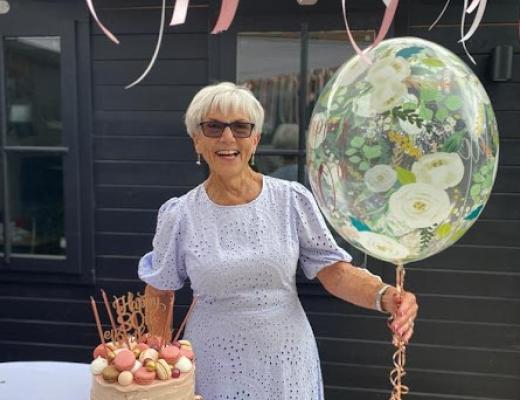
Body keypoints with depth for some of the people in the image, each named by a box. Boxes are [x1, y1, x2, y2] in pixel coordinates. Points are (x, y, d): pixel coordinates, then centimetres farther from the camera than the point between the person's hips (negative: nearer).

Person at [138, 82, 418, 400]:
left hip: (286, 364, 1)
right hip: (214, 368, 0)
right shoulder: (180, 215, -8)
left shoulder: (293, 200, -8)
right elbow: (159, 293, 4)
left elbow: (334, 270, -9)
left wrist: (384, 295, -26)